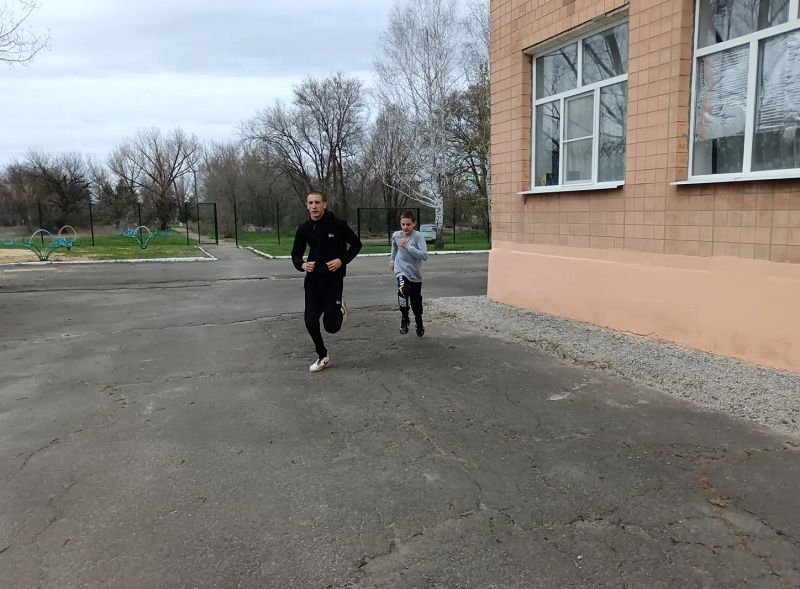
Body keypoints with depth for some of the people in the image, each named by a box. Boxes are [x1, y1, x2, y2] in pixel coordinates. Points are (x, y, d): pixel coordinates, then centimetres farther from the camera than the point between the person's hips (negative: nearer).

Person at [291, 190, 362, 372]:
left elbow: (356, 244, 1)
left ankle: (339, 308, 31)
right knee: (310, 321, -1)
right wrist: (302, 265, -14)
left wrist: (342, 260, -14)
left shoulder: (338, 225, -10)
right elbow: (296, 255, 9)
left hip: (333, 280, -3)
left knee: (331, 325, -6)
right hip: (313, 280, 4)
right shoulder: (304, 229, 1)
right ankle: (323, 357, 21)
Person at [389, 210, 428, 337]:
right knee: (403, 290, -33)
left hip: (415, 274, 0)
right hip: (401, 271, 0)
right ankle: (404, 319, -13)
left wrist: (408, 246, -26)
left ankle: (419, 325, 40)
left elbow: (424, 255, -24)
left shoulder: (418, 236, -14)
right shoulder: (396, 235, -2)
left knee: (416, 304, 11)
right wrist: (392, 261, 24)